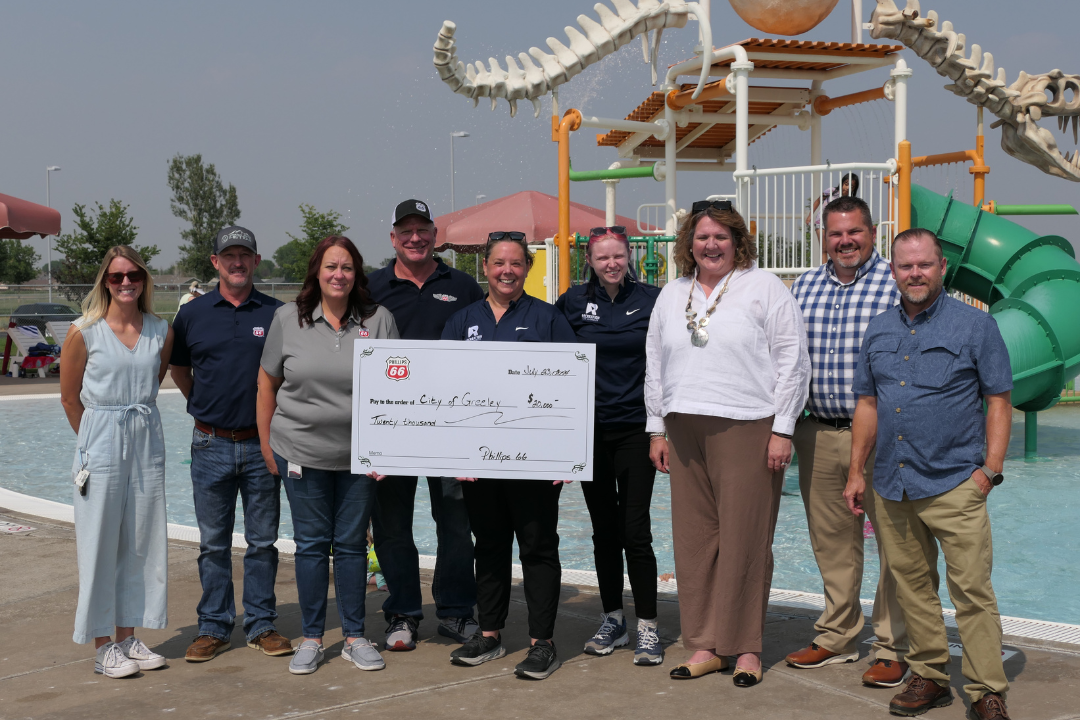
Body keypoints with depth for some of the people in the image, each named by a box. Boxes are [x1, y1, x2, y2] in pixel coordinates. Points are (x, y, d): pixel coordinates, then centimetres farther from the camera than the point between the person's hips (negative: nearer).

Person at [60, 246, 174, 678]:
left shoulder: (161, 332, 3)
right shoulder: (84, 332, -7)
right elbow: (69, 398, 2)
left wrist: (134, 421, 14)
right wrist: (98, 439, 7)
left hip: (147, 444, 4)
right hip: (101, 445, -4)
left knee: (142, 543, 9)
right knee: (99, 545, 1)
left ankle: (128, 637, 21)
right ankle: (102, 646, 11)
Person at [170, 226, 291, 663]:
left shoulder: (277, 314, 2)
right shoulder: (192, 314, 3)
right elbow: (179, 369, 16)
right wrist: (203, 405, 9)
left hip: (262, 444, 0)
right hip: (211, 445, 0)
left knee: (263, 541, 7)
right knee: (213, 543, 7)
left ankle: (261, 625, 17)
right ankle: (213, 627, 17)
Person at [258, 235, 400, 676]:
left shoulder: (378, 320, 0)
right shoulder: (288, 319, 1)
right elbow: (267, 381, 7)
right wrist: (266, 442, 5)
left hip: (359, 455, 0)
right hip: (302, 452, 0)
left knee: (352, 544, 8)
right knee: (311, 543, 6)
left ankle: (354, 637, 19)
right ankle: (311, 638, 17)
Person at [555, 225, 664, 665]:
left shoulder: (651, 300, 0)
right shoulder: (573, 302, 4)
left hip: (635, 427, -2)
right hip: (589, 428, 2)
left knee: (635, 529, -6)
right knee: (604, 529, 10)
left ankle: (647, 627, 3)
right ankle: (612, 621, 22)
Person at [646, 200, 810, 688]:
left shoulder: (764, 288, 1)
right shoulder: (672, 294, 16)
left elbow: (792, 362, -3)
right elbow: (655, 366, 19)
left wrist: (782, 430, -8)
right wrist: (657, 430, 14)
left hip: (747, 428, -5)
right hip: (685, 429, 5)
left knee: (745, 538, -3)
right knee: (694, 537, 5)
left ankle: (746, 647, 9)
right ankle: (706, 645, 15)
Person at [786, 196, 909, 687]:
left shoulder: (896, 285, -4)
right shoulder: (804, 287, 12)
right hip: (819, 435, 5)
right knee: (830, 541, 13)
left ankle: (892, 649, 11)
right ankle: (836, 638, 27)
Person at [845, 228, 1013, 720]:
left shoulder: (975, 325, -1)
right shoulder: (878, 330, 12)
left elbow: (998, 401, -1)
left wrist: (990, 470, -9)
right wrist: (856, 472, 12)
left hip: (953, 483, -5)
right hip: (891, 486, 5)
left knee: (972, 590, -5)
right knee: (912, 587, 11)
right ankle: (929, 676, 23)